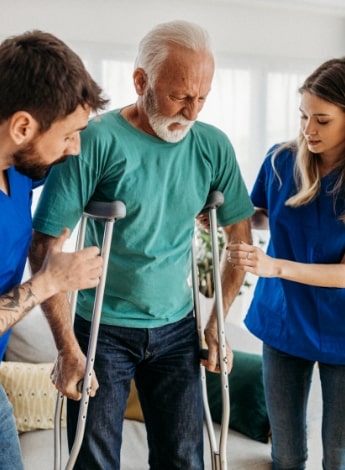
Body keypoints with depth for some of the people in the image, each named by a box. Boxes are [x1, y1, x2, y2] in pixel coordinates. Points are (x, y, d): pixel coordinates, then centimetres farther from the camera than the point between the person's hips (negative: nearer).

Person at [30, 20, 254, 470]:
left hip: (177, 329, 4)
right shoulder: (97, 140, -17)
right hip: (103, 330, -3)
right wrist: (68, 348, -17)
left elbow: (240, 234, 7)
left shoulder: (213, 146, -4)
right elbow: (44, 244, -17)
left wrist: (217, 322, 5)